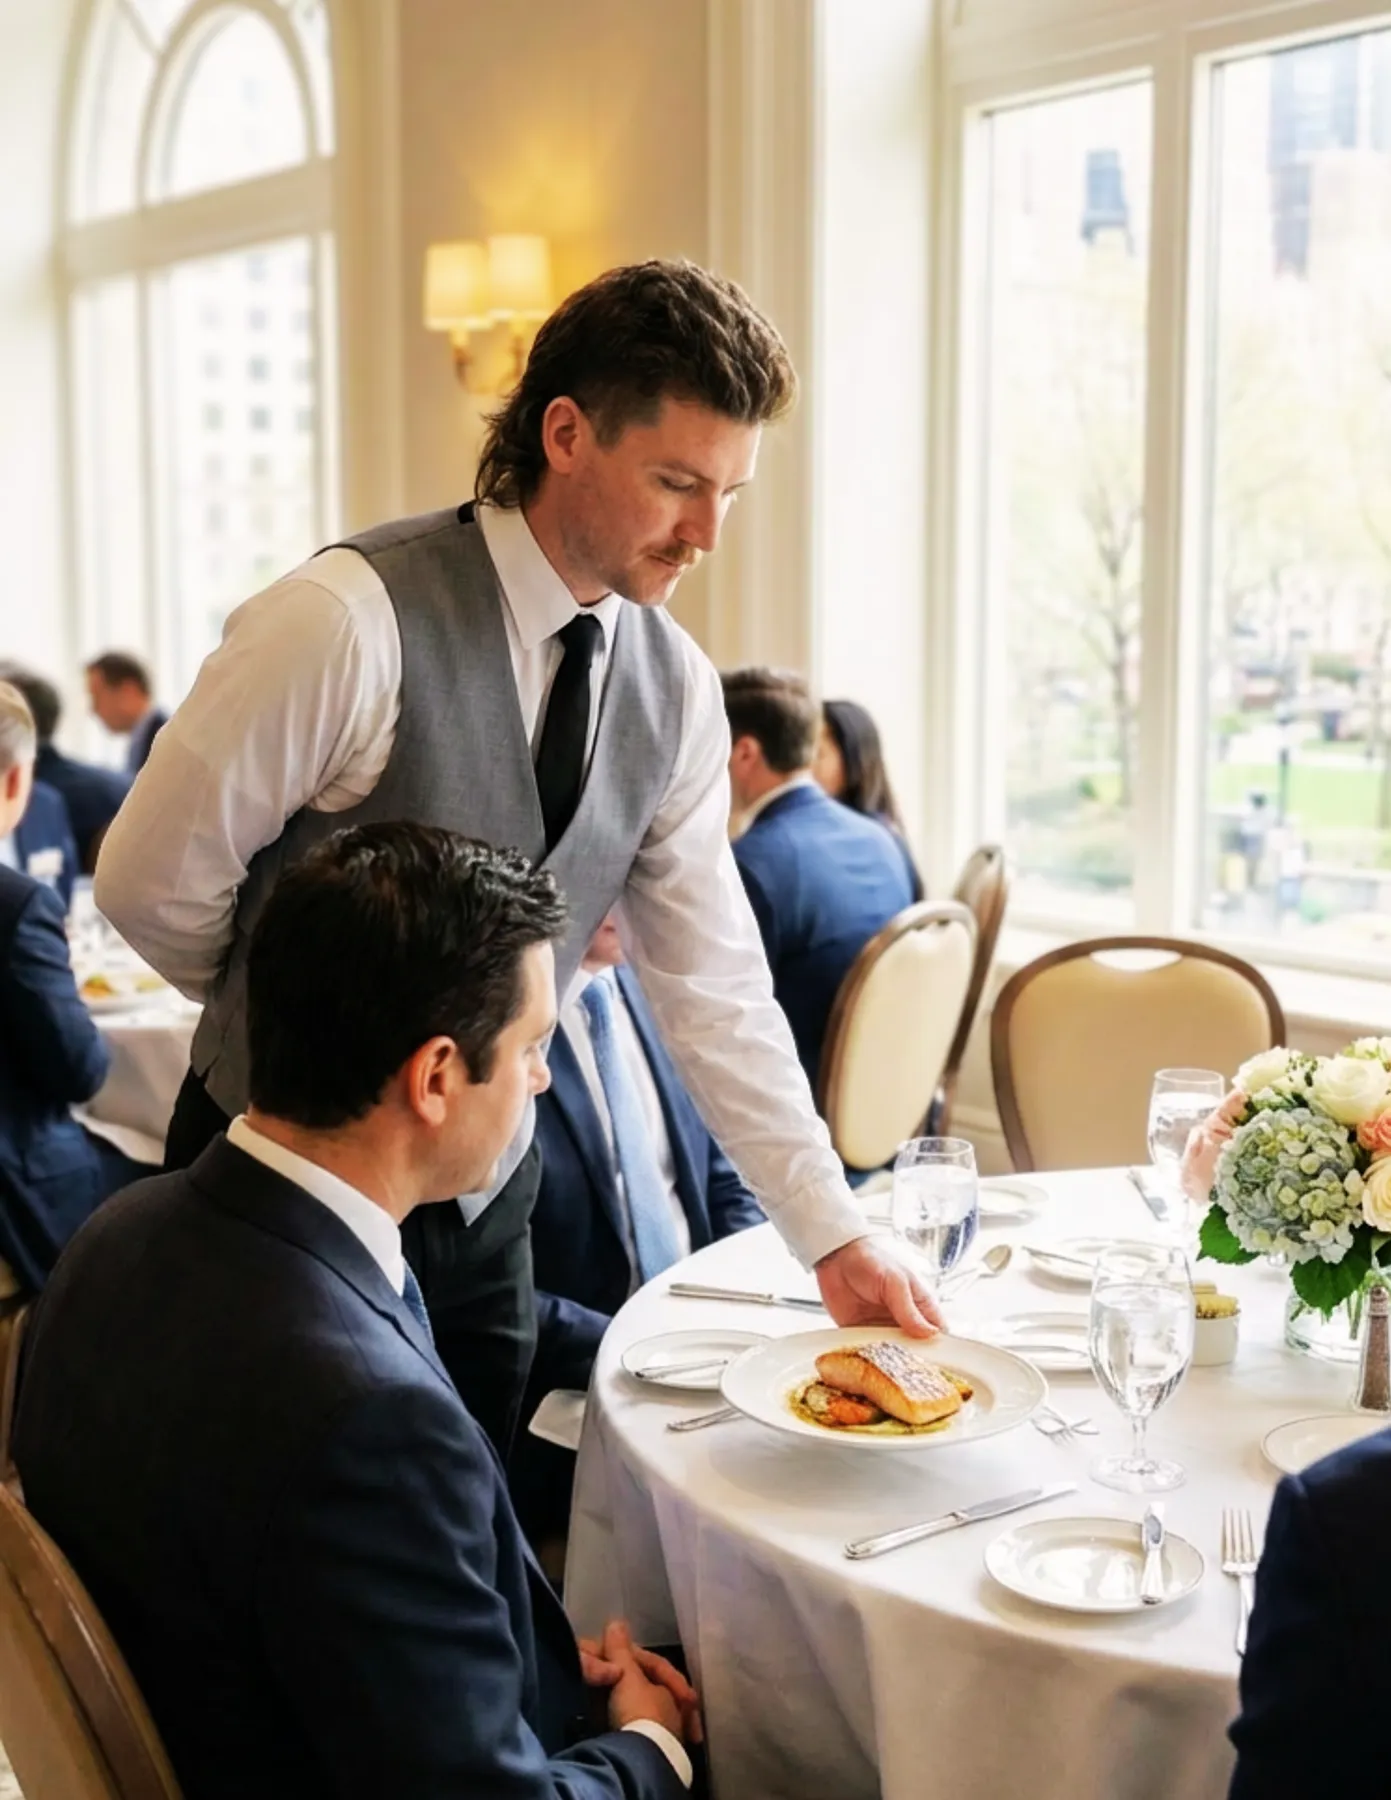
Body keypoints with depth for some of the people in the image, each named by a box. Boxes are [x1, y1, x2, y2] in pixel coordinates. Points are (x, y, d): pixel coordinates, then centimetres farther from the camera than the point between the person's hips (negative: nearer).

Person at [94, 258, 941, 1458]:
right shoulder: (355, 619, -23)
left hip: (485, 1196, 5)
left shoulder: (677, 692, -3)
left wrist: (835, 1236, -3)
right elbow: (151, 877, -17)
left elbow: (713, 988, 0)